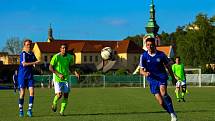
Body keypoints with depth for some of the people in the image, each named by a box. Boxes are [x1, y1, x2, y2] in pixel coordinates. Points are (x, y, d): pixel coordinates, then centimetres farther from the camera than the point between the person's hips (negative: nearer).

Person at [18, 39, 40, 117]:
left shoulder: (32, 54, 11)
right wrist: (34, 63, -25)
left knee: (32, 92, -7)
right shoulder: (23, 53, -9)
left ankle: (29, 110, -4)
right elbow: (24, 64, -22)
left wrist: (36, 64, 2)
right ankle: (21, 110, 12)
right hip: (22, 75, -5)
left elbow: (36, 63, 25)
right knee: (22, 93, 0)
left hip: (30, 75, 5)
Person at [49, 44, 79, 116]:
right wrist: (58, 74, -18)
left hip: (66, 78, 4)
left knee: (66, 95, -1)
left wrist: (75, 73, 0)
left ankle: (62, 111, 10)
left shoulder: (70, 57, 3)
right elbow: (50, 68, -9)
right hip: (57, 79, -4)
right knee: (59, 94, -14)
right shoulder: (56, 57, -11)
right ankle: (54, 103, 19)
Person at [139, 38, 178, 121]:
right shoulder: (143, 56, -2)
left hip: (162, 77, -1)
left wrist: (173, 77, 14)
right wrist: (145, 73, -26)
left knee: (163, 92, -31)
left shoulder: (161, 54, -3)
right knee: (161, 102, -6)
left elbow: (168, 66, 10)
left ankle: (172, 113, -21)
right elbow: (141, 70, -3)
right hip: (152, 79, 1)